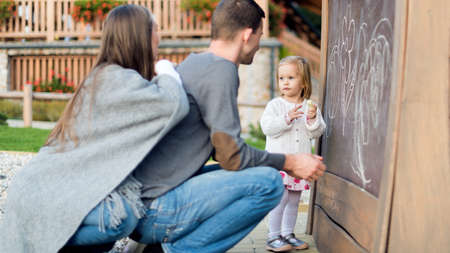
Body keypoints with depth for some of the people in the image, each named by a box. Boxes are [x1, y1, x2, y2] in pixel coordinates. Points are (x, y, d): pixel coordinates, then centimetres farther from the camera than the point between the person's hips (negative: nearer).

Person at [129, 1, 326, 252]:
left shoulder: (192, 63, 17)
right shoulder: (221, 69, -13)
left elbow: (221, 147, 24)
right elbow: (233, 155, -15)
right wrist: (289, 162, -1)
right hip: (156, 211, -10)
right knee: (269, 182, -15)